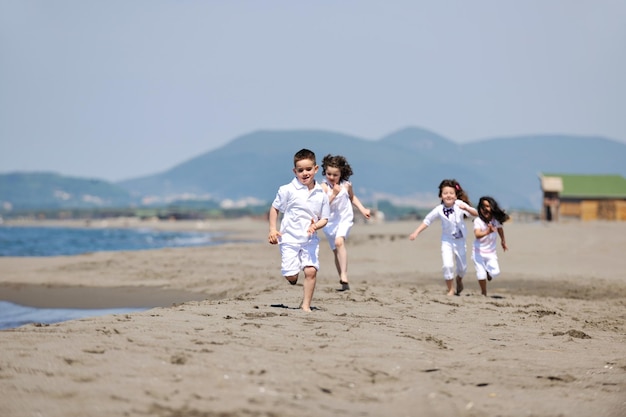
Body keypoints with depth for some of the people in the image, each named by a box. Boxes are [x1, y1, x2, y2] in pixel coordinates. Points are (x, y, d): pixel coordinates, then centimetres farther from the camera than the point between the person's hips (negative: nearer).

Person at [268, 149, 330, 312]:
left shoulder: (321, 194, 2)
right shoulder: (287, 190, -5)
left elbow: (324, 218, 7)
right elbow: (275, 208, 4)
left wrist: (316, 225, -14)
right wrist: (272, 229, -5)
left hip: (310, 239, 2)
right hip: (289, 238, -2)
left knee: (311, 271, -12)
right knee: (291, 276, -6)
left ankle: (306, 305, 2)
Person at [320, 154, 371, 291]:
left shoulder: (346, 185, -3)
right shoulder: (324, 186, -11)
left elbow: (352, 197, 18)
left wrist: (362, 209, 11)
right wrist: (333, 194, -30)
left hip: (345, 219, -1)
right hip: (330, 221, 1)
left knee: (339, 241, -29)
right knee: (336, 251, 9)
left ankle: (344, 275, -33)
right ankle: (344, 283, 21)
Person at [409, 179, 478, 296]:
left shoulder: (460, 205, -14)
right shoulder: (439, 210, -13)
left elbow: (475, 213, -20)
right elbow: (427, 221, -4)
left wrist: (466, 209, -40)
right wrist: (416, 233, -11)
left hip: (460, 240, 1)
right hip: (447, 241, -1)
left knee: (463, 267, 10)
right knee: (448, 265, -15)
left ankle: (459, 280, 45)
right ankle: (450, 289, 4)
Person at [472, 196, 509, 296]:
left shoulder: (496, 220, -5)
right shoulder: (478, 221, -19)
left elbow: (500, 229, 17)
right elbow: (477, 235, -34)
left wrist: (503, 242, 32)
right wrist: (487, 232, -53)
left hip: (491, 253, 3)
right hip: (479, 252, -3)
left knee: (495, 272, -13)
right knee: (481, 274, -7)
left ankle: (488, 272, 25)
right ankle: (484, 294, 18)